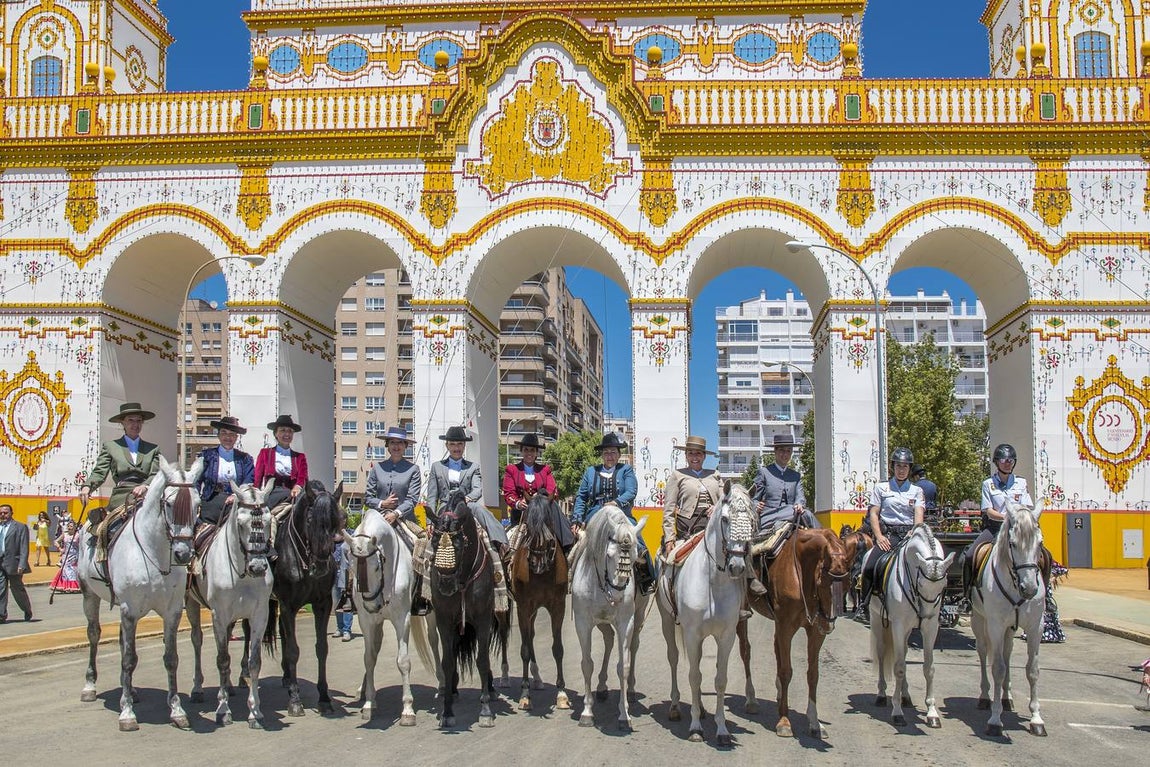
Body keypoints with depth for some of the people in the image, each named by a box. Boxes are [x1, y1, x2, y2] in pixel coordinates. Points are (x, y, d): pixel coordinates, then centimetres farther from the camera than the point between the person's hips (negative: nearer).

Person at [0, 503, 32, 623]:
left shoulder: (20, 527, -2)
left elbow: (24, 548, -7)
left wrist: (22, 565, -15)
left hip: (13, 563, -4)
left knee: (17, 588, 6)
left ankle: (27, 611, 27)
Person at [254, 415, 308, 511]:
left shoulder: (300, 457, 20)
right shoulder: (265, 453, 18)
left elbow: (303, 478, 4)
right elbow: (257, 479, 11)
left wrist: (298, 487, -21)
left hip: (292, 495, 2)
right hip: (271, 495, -2)